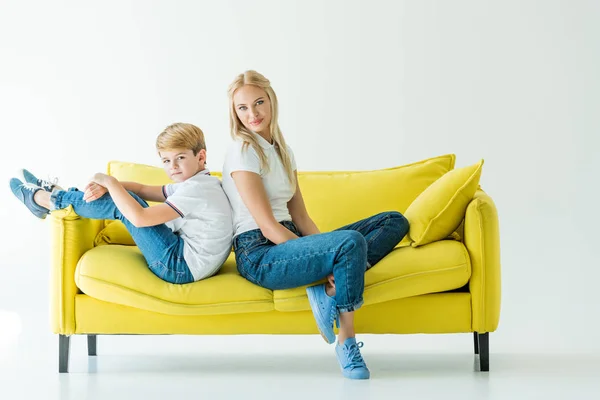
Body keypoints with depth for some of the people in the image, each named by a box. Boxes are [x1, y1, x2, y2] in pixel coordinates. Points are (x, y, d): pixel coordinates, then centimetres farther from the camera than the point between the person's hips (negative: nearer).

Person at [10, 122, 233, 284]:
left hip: (181, 267, -10)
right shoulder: (194, 184, 12)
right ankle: (55, 192, 23)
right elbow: (142, 190, 10)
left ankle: (42, 199, 8)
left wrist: (110, 182, -16)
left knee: (123, 203, -9)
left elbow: (139, 218, -28)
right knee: (124, 196, 12)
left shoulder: (196, 189, -21)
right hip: (187, 259, 10)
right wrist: (106, 185, -8)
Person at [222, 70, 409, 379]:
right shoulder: (242, 152, -9)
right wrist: (325, 255, -20)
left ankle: (330, 292, -19)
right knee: (351, 242, -35)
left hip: (290, 241, 9)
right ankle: (347, 342, -20)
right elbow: (269, 228, -15)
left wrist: (326, 250, -7)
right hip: (259, 254, -9)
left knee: (395, 222, 2)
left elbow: (301, 219, 12)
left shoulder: (283, 151, 17)